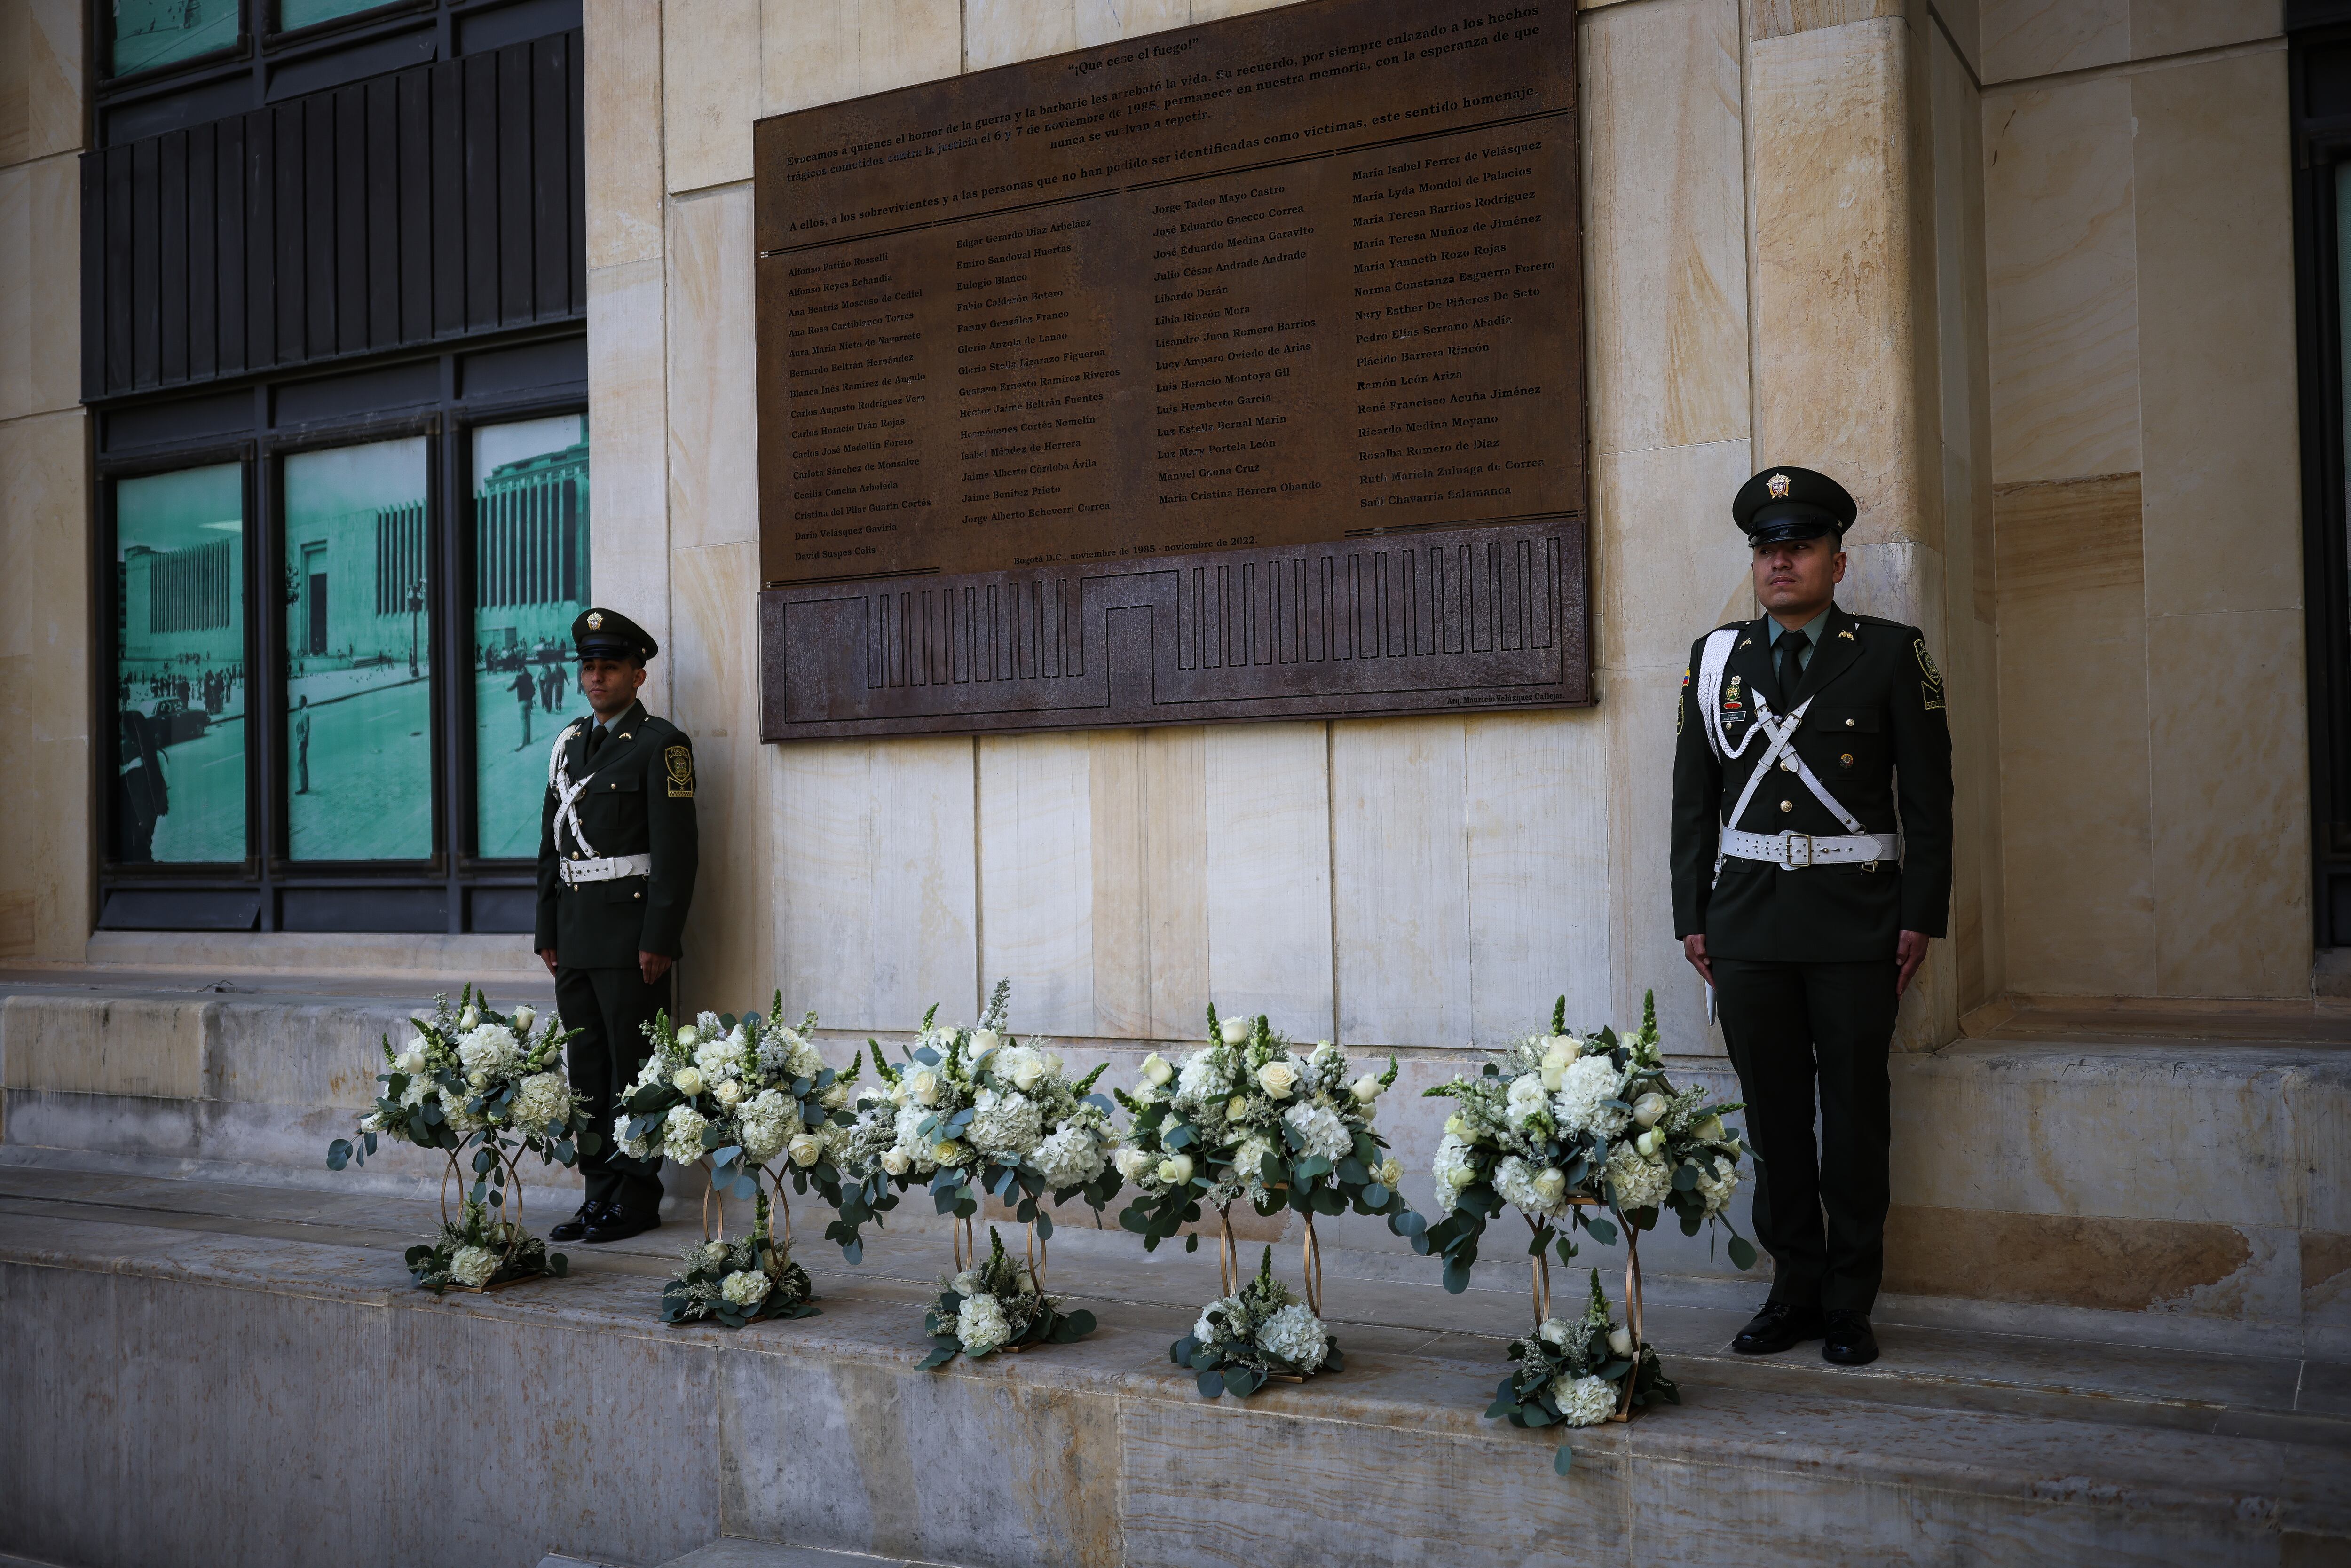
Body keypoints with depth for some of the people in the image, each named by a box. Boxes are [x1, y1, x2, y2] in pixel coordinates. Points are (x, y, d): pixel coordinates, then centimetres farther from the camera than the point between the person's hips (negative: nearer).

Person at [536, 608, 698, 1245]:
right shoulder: (569, 743, 16)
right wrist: (547, 932, 12)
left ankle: (637, 1198, 5)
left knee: (633, 1069, -3)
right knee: (588, 1069, 11)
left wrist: (658, 940, -16)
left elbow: (675, 851, -11)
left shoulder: (661, 744, -6)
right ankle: (600, 1193, 19)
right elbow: (550, 845, 18)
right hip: (575, 936, 7)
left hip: (630, 933, -7)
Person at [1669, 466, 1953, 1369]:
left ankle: (1850, 1305, 14)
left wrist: (1921, 916, -5)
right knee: (1774, 1114, 7)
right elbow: (1692, 801, 12)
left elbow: (1928, 795, 1)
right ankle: (1795, 1291, 19)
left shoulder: (1891, 654, 3)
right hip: (1747, 916, 3)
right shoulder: (1716, 659, 10)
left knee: (1855, 1114, 3)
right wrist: (1691, 917, 7)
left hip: (1857, 919, -2)